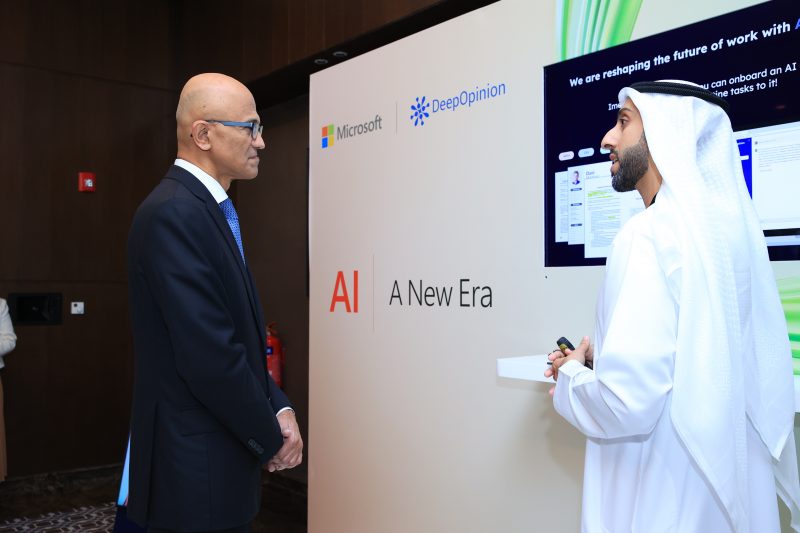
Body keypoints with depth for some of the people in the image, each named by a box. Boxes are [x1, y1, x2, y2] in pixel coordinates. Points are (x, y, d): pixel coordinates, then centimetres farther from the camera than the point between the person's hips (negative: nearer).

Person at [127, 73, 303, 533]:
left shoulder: (212, 210, 10)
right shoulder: (174, 213, -20)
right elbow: (209, 354, -24)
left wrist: (279, 409, 0)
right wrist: (270, 438, -12)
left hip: (223, 450, 9)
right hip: (198, 464, -9)